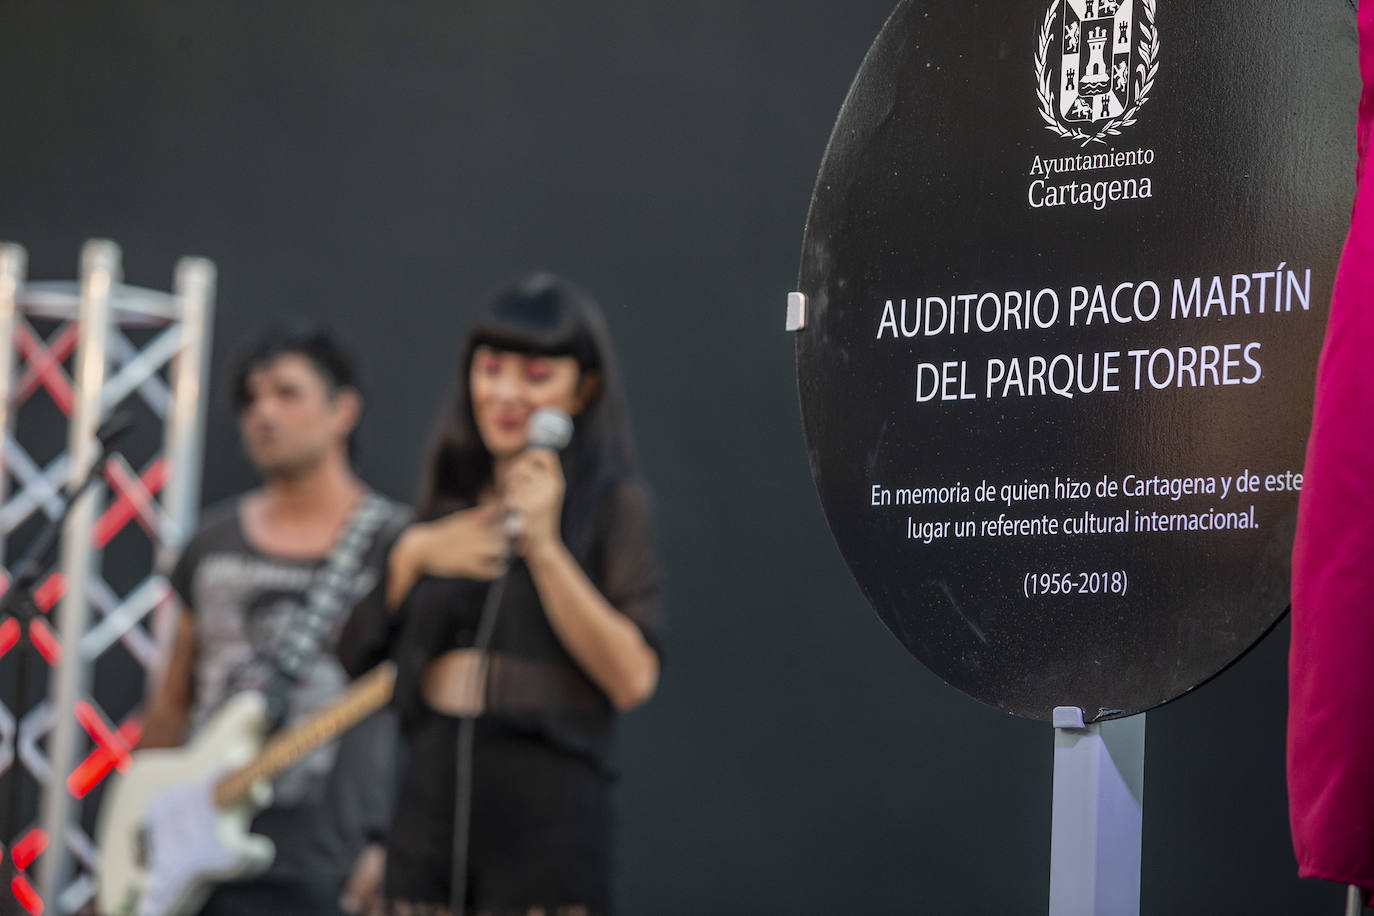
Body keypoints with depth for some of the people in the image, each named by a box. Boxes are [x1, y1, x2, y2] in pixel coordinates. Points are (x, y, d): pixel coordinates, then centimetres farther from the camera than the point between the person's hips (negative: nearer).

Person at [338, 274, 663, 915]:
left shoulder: (612, 504, -2)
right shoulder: (449, 496, 15)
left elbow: (632, 677, -13)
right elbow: (358, 652, 15)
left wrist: (543, 545, -16)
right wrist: (412, 555, 0)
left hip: (546, 812, -5)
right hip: (430, 797, 5)